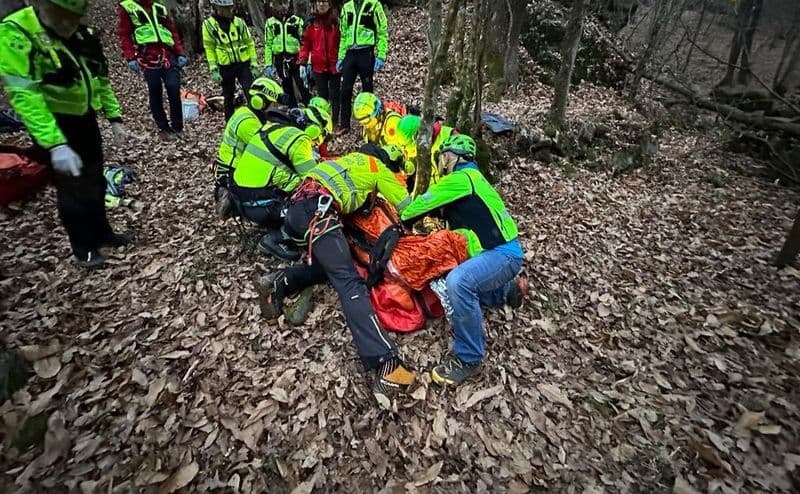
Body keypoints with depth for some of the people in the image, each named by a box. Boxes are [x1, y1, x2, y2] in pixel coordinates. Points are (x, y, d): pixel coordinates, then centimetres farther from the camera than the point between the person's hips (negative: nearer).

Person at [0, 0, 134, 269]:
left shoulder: (84, 35, 2)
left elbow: (101, 80, 14)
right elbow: (24, 95, -28)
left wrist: (115, 117, 8)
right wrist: (55, 144, -37)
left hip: (86, 120, 7)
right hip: (54, 126, -7)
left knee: (95, 183, 17)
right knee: (72, 189, 1)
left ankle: (101, 233, 35)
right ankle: (83, 247, 19)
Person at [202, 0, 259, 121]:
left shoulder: (239, 22, 0)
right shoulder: (208, 24, -4)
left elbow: (249, 44, 4)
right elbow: (209, 49, -2)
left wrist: (254, 65, -1)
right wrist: (213, 70, -8)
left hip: (243, 64, 1)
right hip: (225, 67, 0)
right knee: (228, 97, 10)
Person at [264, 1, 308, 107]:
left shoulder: (297, 20, 5)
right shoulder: (270, 22, 9)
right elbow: (268, 44, 8)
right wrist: (268, 64, 1)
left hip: (296, 59, -2)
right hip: (280, 61, 3)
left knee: (304, 88, -7)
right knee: (287, 90, 9)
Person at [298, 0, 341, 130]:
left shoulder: (336, 21, 0)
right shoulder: (311, 22, 6)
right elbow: (306, 43, 6)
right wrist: (303, 63, -1)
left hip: (334, 65, -2)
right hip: (318, 66, 2)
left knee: (334, 95, 5)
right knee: (322, 95, 9)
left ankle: (336, 121, 12)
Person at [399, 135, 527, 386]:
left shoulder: (463, 177, -11)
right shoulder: (467, 178, 20)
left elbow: (424, 203, -6)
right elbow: (434, 207, 25)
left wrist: (401, 217, 10)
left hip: (503, 252, -11)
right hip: (490, 251, 11)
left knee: (458, 282, -34)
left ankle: (468, 358, -21)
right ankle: (507, 289, 28)